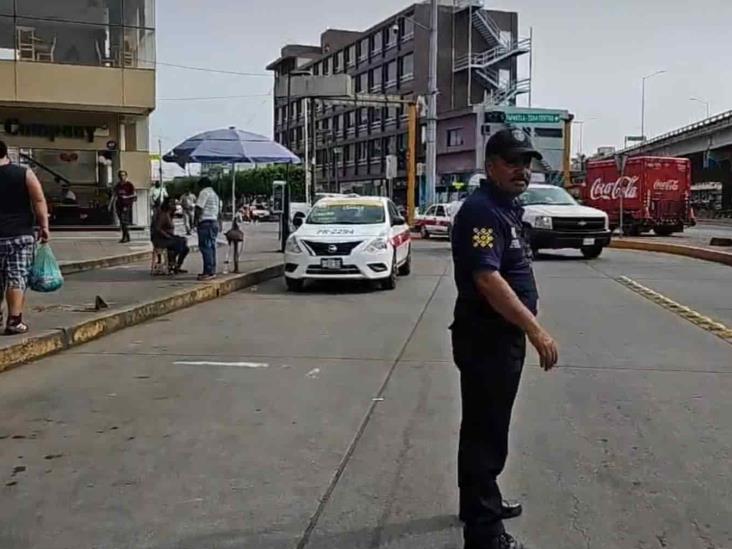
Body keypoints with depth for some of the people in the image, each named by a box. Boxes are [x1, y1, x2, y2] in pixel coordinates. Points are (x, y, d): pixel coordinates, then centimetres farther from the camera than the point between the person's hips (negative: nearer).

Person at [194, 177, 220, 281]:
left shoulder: (204, 192, -7)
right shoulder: (215, 194, 22)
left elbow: (199, 207, -16)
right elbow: (219, 211, 22)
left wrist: (196, 219, -7)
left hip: (205, 223, -10)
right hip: (214, 222, 10)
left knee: (205, 247, -10)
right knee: (211, 247, 11)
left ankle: (209, 272, -13)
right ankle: (212, 271, 13)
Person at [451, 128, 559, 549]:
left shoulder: (508, 206, 14)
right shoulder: (481, 209, -19)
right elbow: (487, 278, -30)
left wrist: (528, 327, 22)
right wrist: (536, 329, -33)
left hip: (504, 335, 10)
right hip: (485, 339, -10)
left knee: (489, 426, 21)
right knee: (485, 431, -2)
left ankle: (483, 501, 37)